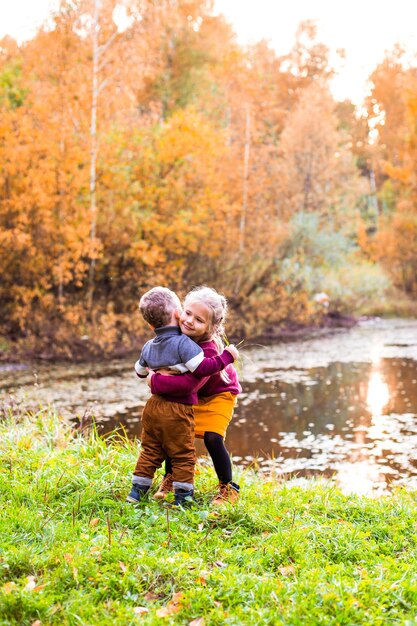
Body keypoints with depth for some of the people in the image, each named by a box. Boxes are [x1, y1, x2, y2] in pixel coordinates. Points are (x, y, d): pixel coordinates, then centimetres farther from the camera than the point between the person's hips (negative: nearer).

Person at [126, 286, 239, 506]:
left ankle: (137, 490, 21)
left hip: (153, 406, 7)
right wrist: (227, 356, -14)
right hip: (177, 411, -7)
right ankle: (182, 497, 8)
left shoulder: (148, 347, 9)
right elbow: (203, 367, -25)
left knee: (150, 451, 18)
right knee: (183, 455, 4)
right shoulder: (183, 343, -15)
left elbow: (140, 371, 25)